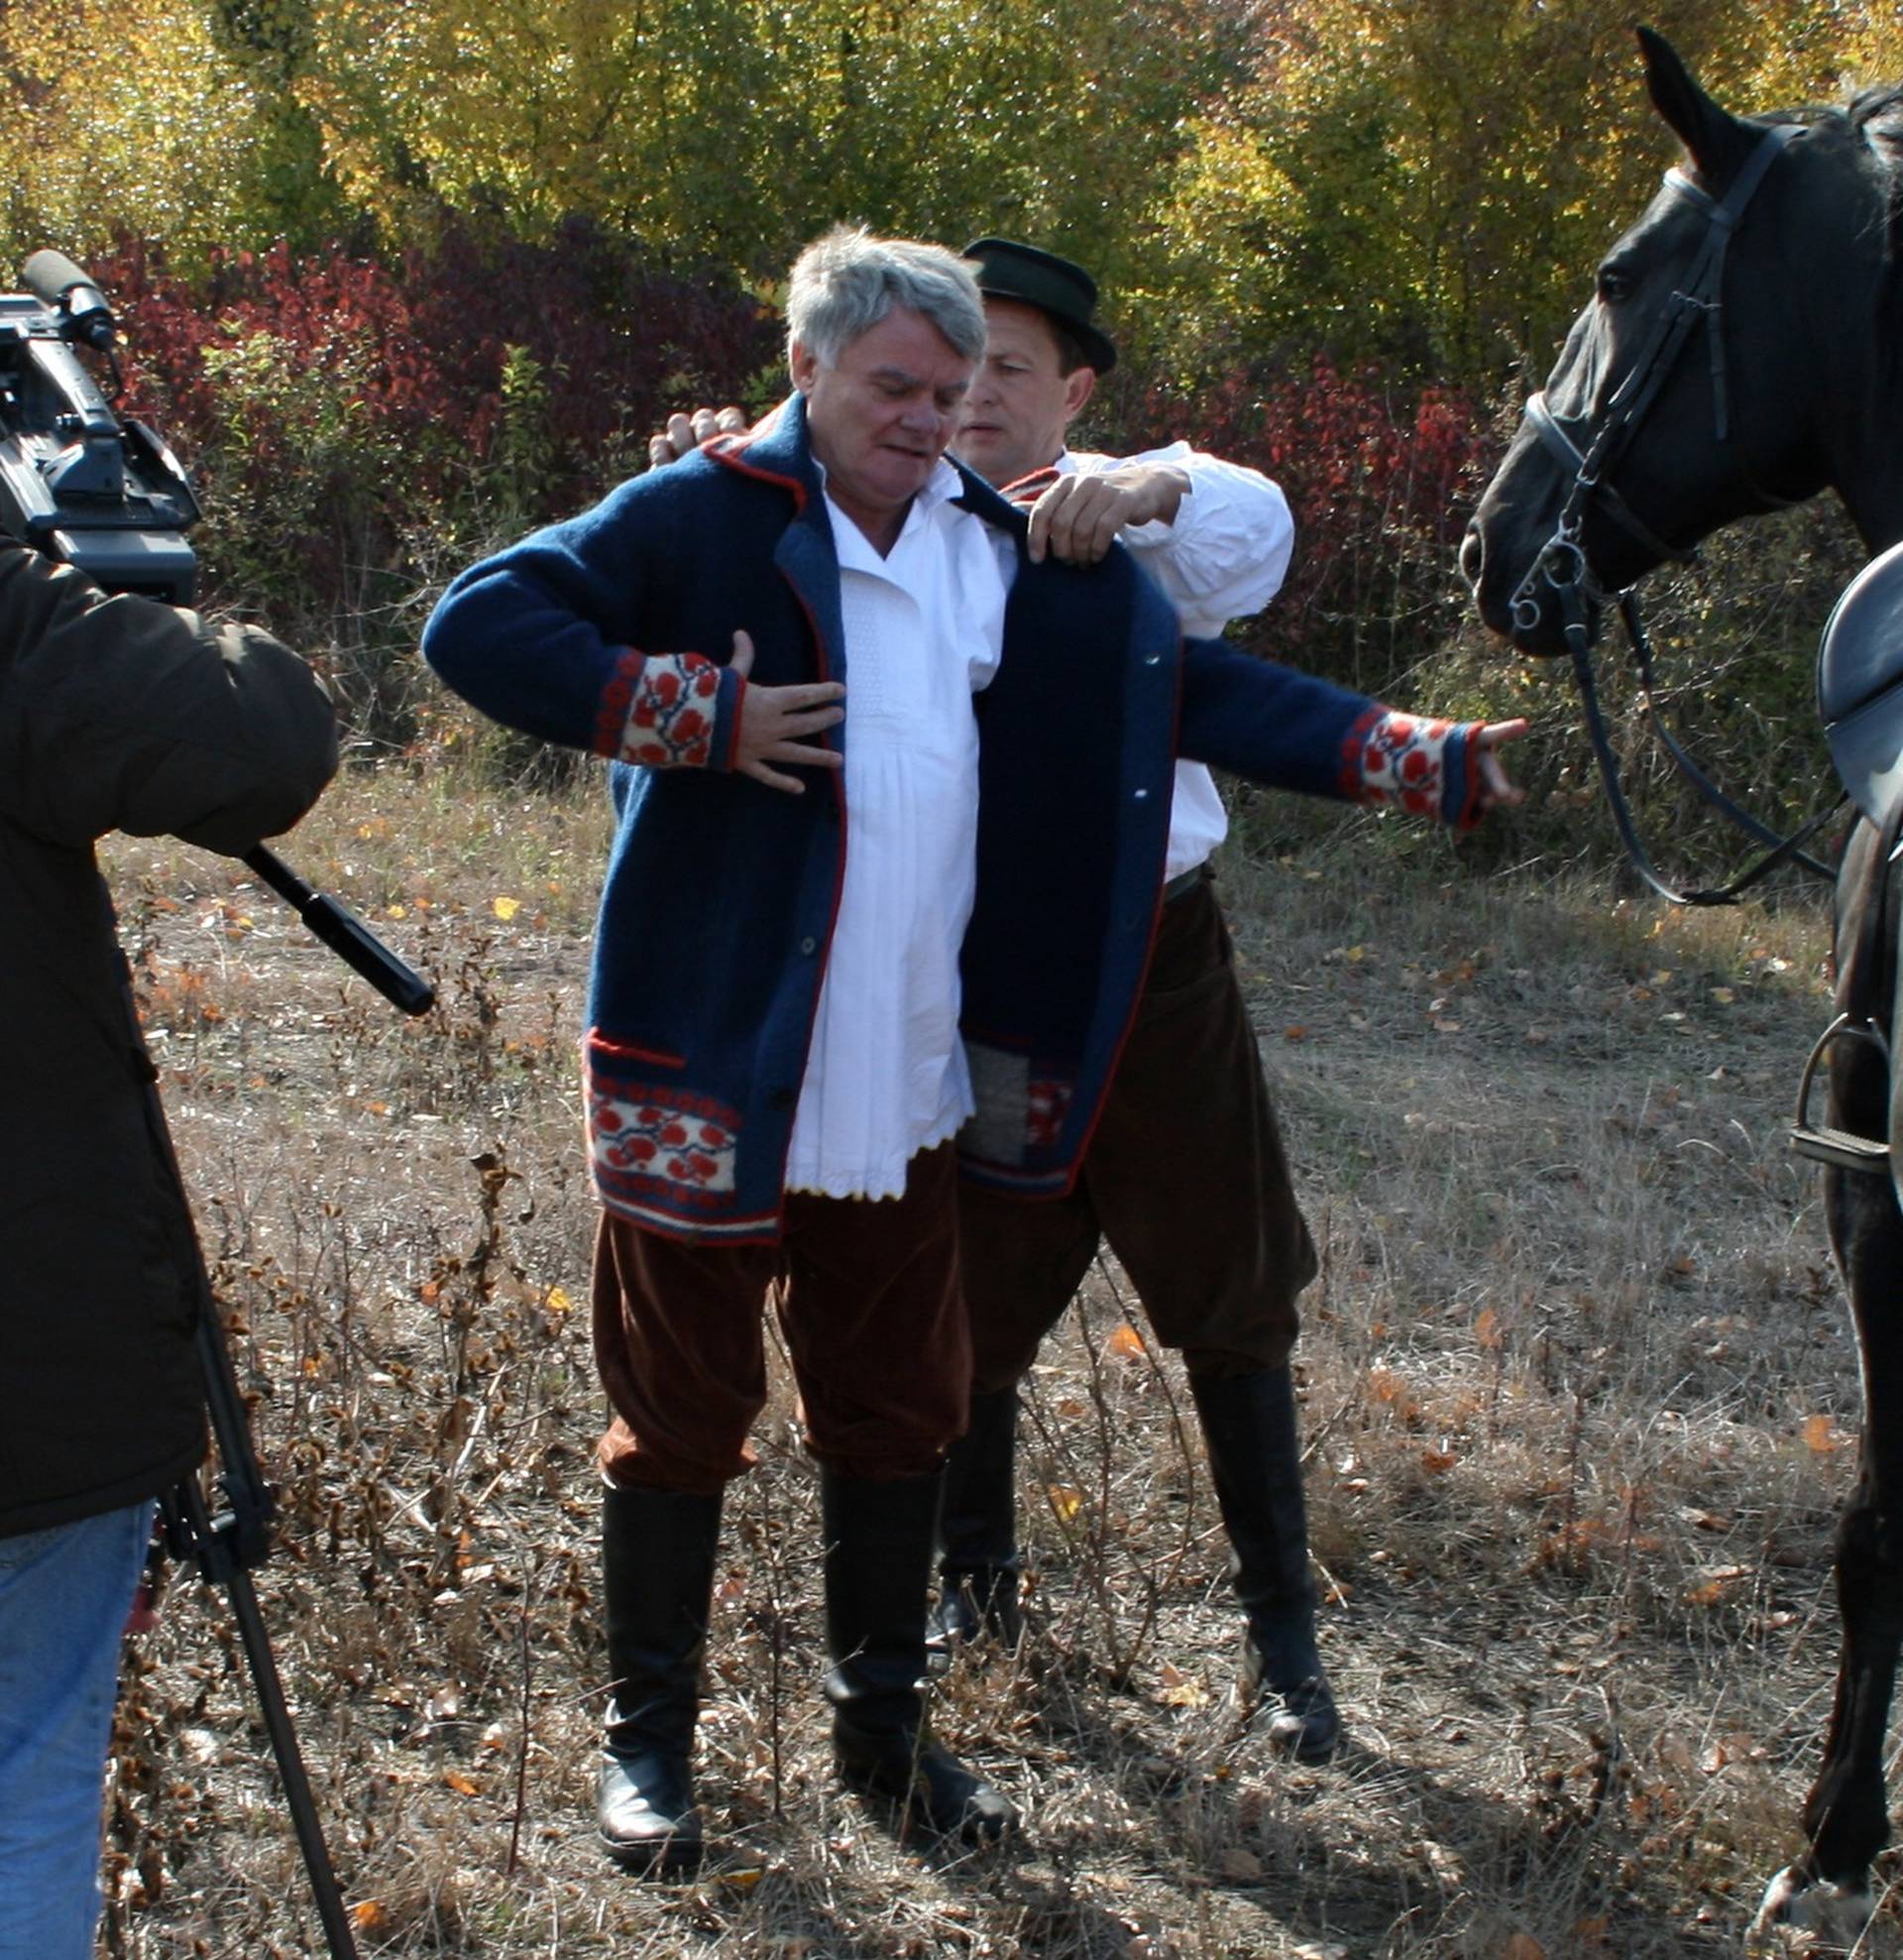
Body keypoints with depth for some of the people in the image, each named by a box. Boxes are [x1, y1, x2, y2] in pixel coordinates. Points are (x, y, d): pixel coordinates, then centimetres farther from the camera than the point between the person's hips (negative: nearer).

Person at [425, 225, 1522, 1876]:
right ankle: (648, 1740, 26)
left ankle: (881, 1722, 35)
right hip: (707, 1084, -5)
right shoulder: (702, 519, -9)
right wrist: (700, 713, -21)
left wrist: (1414, 754, 0)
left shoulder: (1010, 558, 7)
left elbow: (1198, 685, 9)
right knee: (683, 1417, 8)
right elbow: (477, 624, -15)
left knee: (901, 1415, 16)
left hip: (906, 1097, 5)